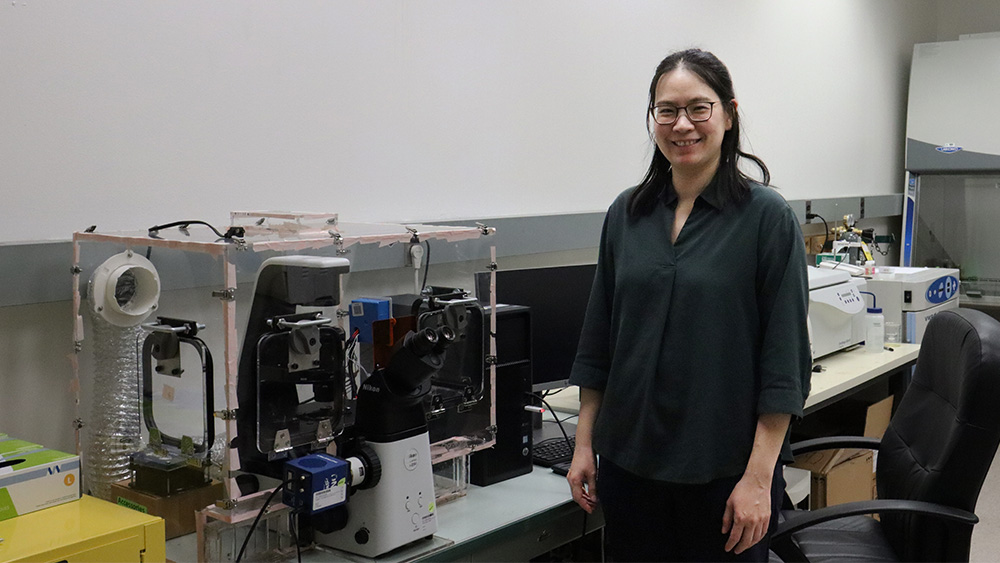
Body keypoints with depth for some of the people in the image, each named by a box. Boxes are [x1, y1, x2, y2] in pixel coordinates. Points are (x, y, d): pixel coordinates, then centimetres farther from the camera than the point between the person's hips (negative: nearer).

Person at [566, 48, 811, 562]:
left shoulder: (766, 217, -9)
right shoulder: (627, 213, 4)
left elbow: (783, 357, -10)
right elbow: (598, 340, 9)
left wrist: (759, 477, -13)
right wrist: (585, 444, 7)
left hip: (724, 468, -4)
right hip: (629, 459, 4)